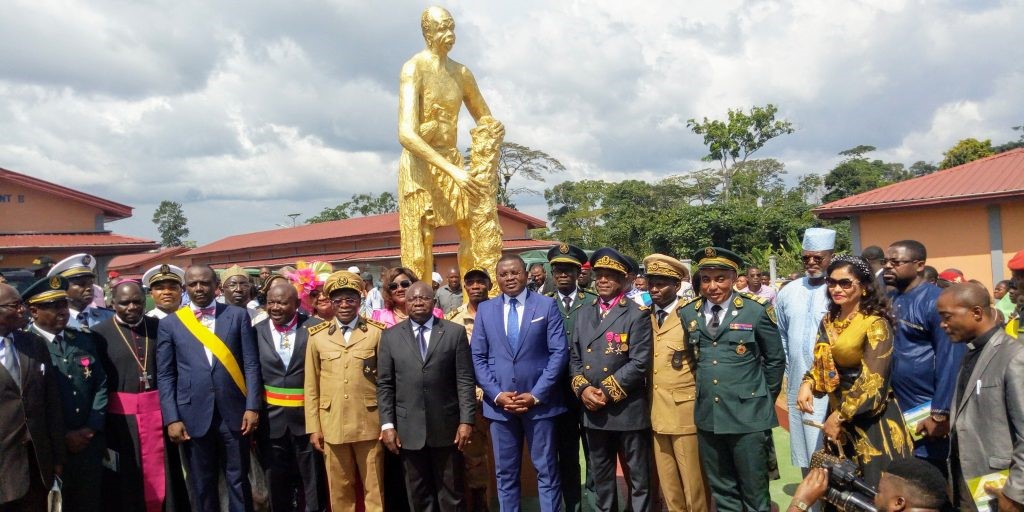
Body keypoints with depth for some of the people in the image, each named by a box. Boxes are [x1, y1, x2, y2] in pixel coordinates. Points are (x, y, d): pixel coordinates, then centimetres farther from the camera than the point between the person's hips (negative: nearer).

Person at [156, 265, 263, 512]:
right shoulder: (169, 324, 5)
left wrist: (252, 407, -7)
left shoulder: (238, 315, 3)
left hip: (233, 412, 0)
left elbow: (251, 365, 1)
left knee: (238, 480, 8)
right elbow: (165, 376, 3)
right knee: (202, 485, 11)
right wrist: (172, 419, -5)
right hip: (194, 415, 1)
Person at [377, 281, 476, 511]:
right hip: (409, 429, 1)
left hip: (447, 427, -1)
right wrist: (387, 424, -3)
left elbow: (465, 381, -2)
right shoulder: (390, 336, 5)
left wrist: (466, 421, -8)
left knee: (451, 493, 9)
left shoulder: (455, 332, 2)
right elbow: (384, 385, 4)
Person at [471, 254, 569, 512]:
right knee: (505, 473, 11)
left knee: (547, 470, 7)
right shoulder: (485, 309, 7)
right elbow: (477, 357, 4)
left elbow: (559, 353, -6)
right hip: (499, 403, 2)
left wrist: (535, 395, -12)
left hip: (539, 402, -2)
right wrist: (497, 394, -8)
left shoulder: (547, 305, 0)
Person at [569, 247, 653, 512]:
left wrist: (607, 392, -16)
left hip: (627, 409, -5)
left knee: (638, 477, 7)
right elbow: (574, 357, 9)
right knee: (600, 476, 17)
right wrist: (583, 388, -8)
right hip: (592, 409, 5)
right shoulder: (584, 313, 10)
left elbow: (639, 363, -14)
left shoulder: (637, 314, -6)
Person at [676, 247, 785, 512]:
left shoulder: (757, 311, -5)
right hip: (707, 415, 4)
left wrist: (765, 399, 7)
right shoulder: (687, 313, 4)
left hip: (748, 416, -3)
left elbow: (775, 359, 4)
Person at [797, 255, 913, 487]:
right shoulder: (829, 321, 7)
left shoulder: (875, 323, -14)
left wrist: (840, 416, -17)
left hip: (870, 419, -7)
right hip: (838, 412, 7)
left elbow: (872, 381, -19)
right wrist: (807, 384, -7)